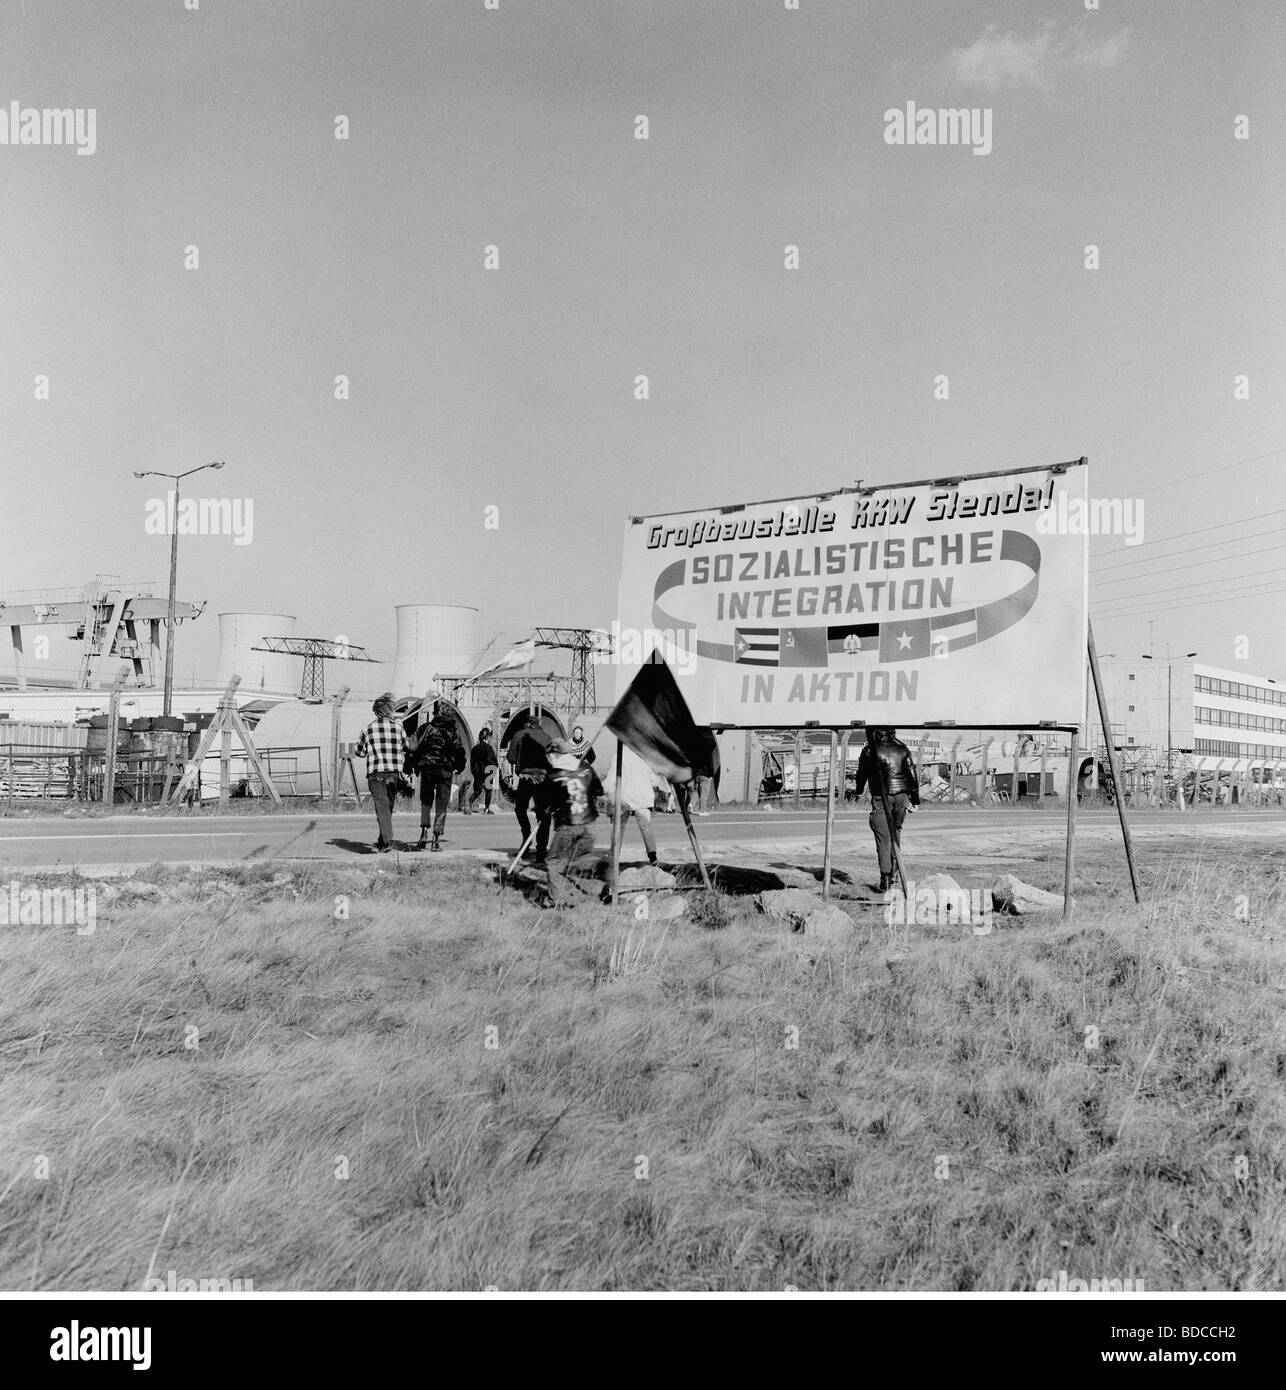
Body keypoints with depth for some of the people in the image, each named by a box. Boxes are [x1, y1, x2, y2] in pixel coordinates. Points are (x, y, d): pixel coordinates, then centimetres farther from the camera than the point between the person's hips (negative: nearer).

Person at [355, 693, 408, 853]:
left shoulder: (368, 729, 1)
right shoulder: (398, 727, 5)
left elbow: (360, 752, 12)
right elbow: (405, 750, 12)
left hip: (376, 774, -2)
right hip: (394, 773, 2)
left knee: (382, 807, -7)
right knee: (388, 807, 14)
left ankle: (387, 841, -22)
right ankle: (382, 841, 23)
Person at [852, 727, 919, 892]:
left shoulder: (869, 751, -2)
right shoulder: (903, 750, 6)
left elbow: (861, 774, 7)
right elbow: (912, 775, 4)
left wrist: (859, 792, 24)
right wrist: (915, 799, 10)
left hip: (880, 799, -3)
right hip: (901, 798, 3)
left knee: (883, 839, -1)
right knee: (895, 835, 16)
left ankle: (885, 879, -9)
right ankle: (891, 876, 18)